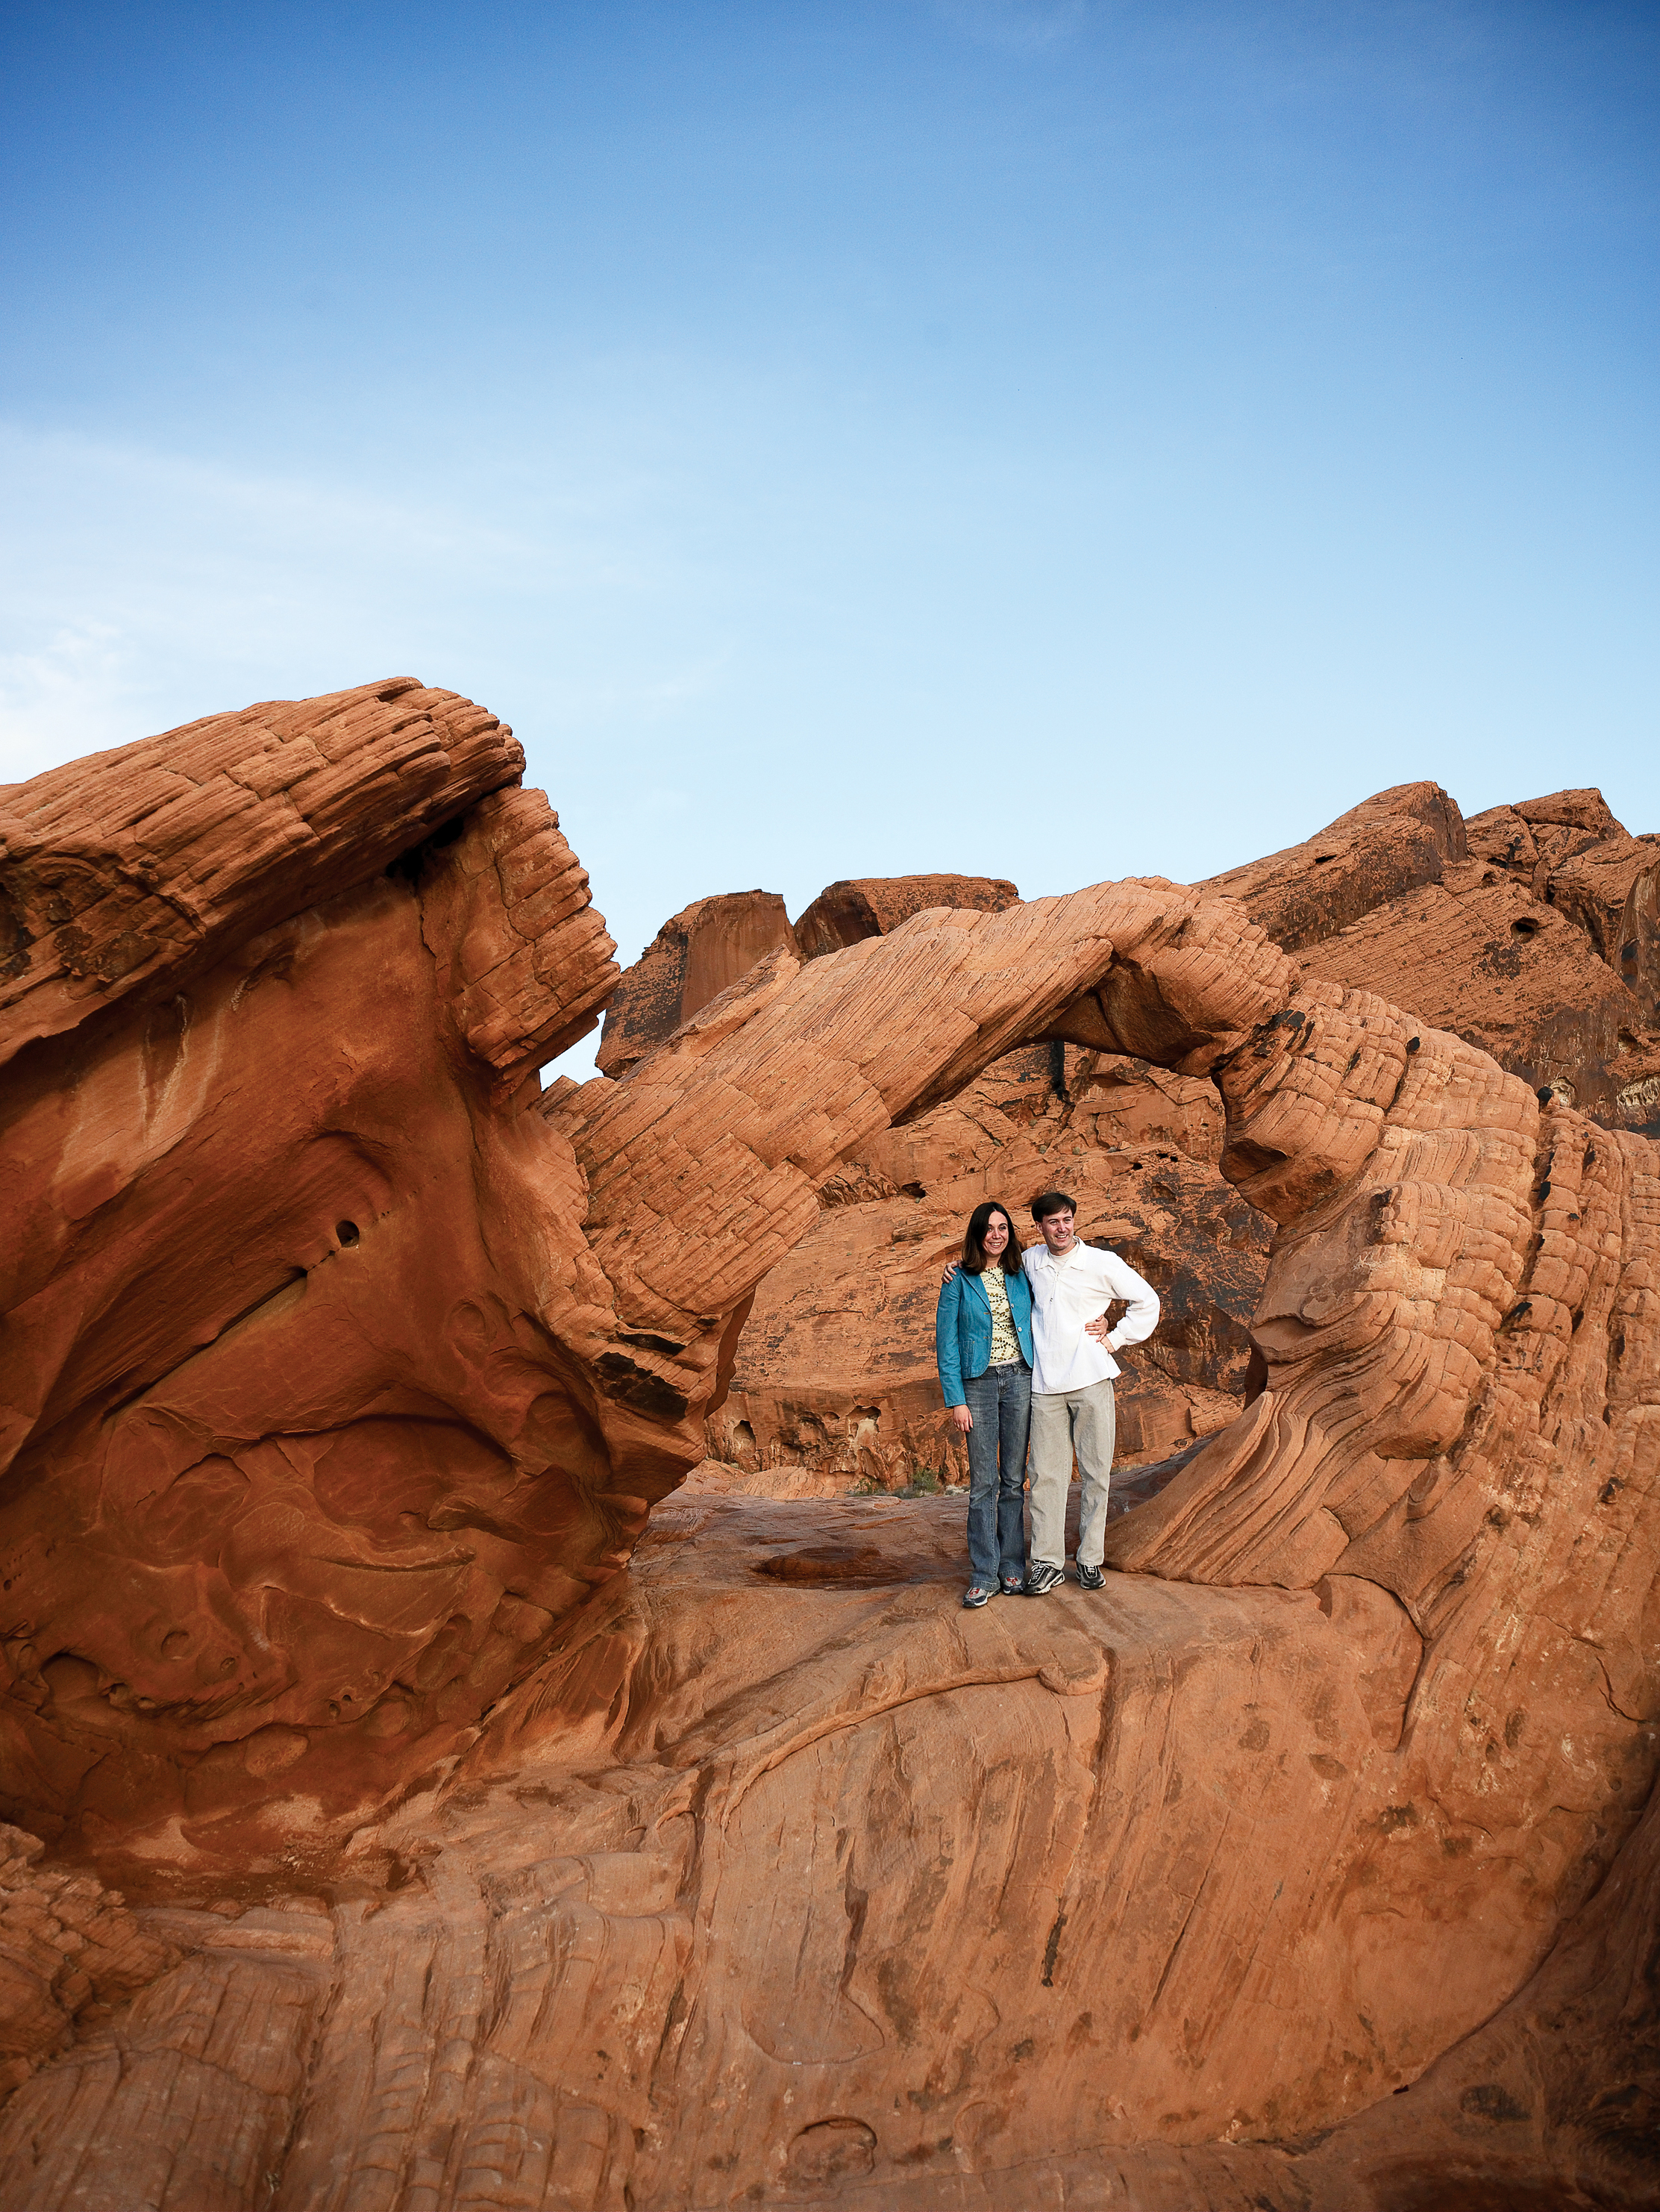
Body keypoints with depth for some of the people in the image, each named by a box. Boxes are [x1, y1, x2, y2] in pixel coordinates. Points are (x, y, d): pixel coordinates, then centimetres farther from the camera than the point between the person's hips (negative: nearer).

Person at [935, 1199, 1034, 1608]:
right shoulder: (959, 1281, -1)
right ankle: (983, 1575, 4)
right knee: (983, 1484, -2)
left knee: (1014, 1480, 6)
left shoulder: (1021, 1277, 8)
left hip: (1020, 1379, 2)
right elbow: (946, 1343, -2)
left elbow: (1034, 1326, 18)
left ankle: (1012, 1567, 14)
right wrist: (956, 1401, -8)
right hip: (978, 1383, -2)